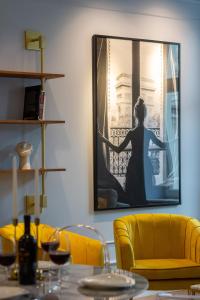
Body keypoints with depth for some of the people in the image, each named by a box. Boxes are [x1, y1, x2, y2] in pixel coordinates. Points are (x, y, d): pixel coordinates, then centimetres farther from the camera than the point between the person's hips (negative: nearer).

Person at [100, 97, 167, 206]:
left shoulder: (132, 133, -10)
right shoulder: (149, 133, -3)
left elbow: (118, 149, -8)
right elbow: (162, 145, 10)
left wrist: (104, 139, 0)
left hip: (134, 167, -3)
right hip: (145, 166, 3)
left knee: (133, 197, 3)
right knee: (144, 195, 10)